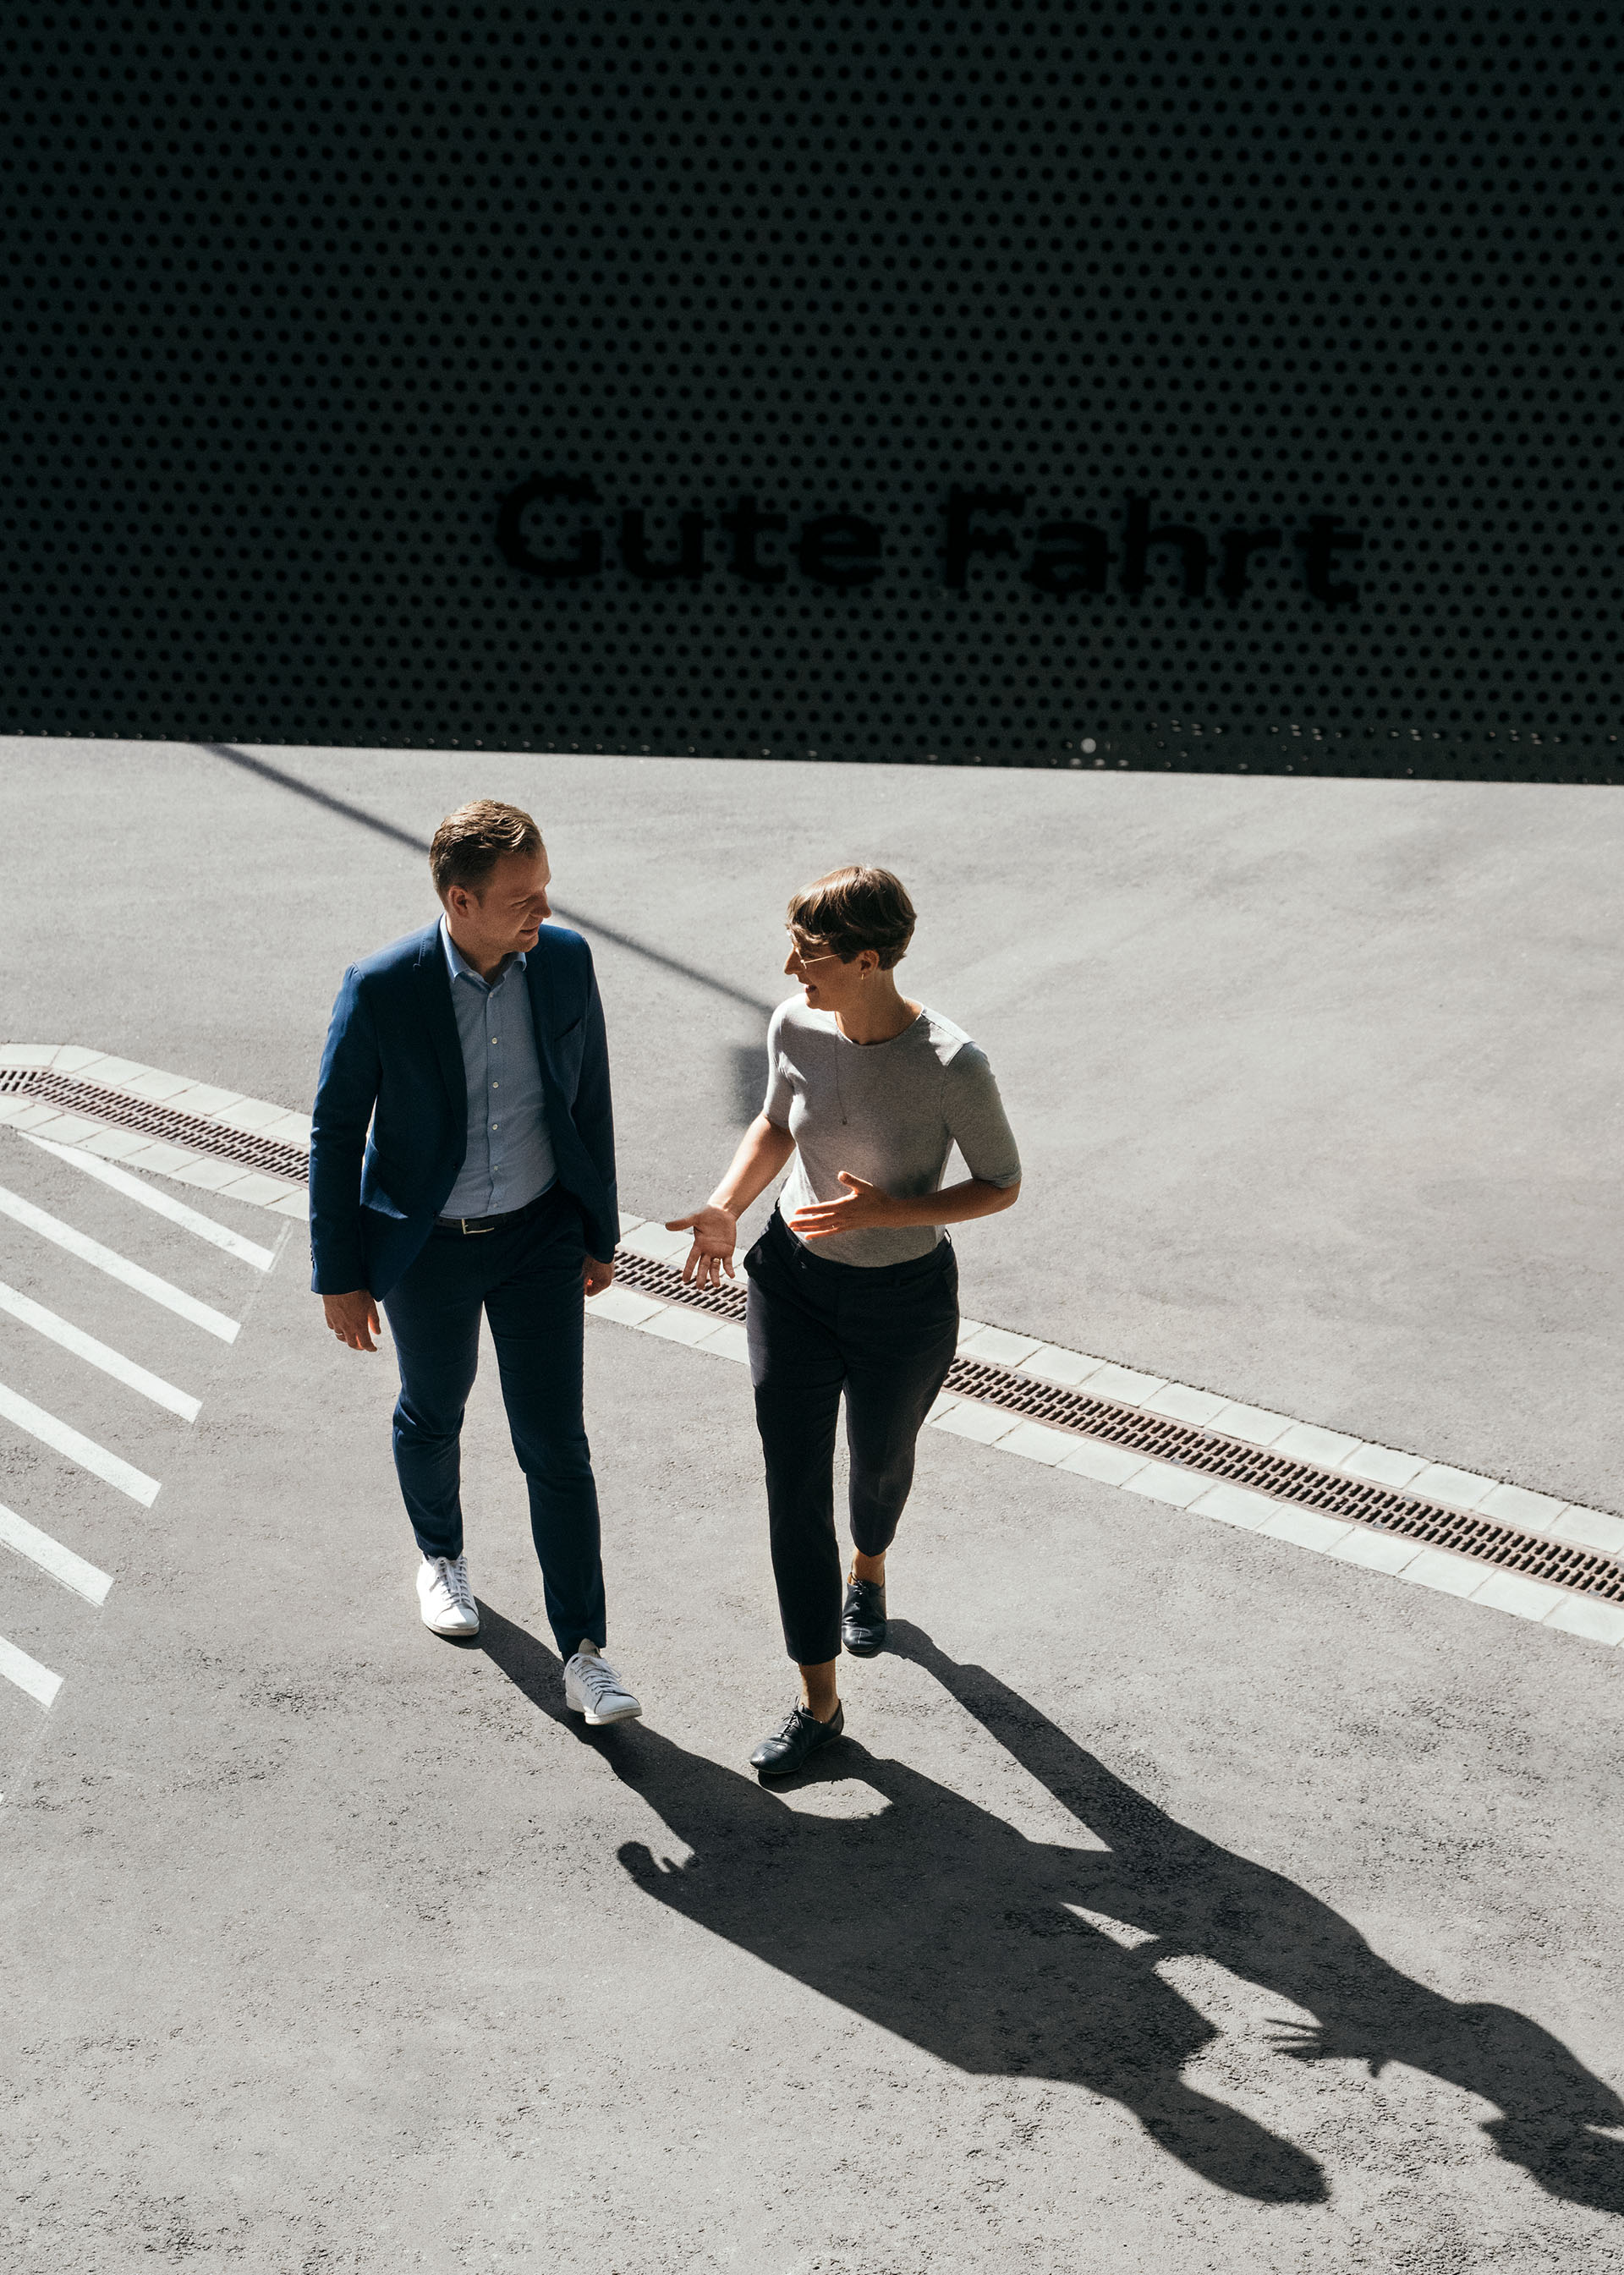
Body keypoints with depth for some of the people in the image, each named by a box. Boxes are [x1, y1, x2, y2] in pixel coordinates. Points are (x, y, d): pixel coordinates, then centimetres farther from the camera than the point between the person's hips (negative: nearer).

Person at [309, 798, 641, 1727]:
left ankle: (585, 1656, 10)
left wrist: (602, 1230, 8)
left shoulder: (565, 959, -13)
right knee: (433, 1416, 22)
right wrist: (341, 1276, -6)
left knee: (557, 1445, 1)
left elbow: (590, 1098, 1)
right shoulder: (381, 989, -22)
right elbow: (335, 1134, -11)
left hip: (540, 1235, 1)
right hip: (427, 1246, -1)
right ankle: (442, 1555, 52)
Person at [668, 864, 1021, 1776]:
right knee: (795, 1492, 1)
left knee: (881, 1460, 23)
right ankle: (821, 1703, 15)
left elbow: (1001, 1184, -13)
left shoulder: (951, 1065, -27)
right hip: (794, 1283, 3)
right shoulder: (796, 1026, -13)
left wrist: (887, 1210, -26)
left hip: (906, 1300, -3)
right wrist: (727, 1207, -8)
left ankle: (870, 1568, 60)